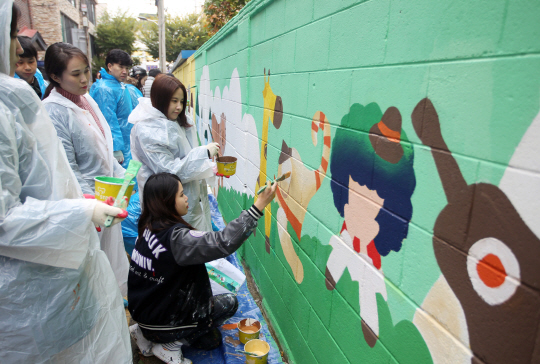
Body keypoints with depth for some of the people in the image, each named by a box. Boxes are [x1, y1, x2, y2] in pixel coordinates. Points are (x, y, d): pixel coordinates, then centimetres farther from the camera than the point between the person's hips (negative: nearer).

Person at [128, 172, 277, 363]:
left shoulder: (148, 227, -3)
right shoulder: (175, 237, -31)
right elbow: (224, 242, -40)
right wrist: (259, 205, -38)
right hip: (160, 322, -8)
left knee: (211, 341, 25)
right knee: (229, 302, 8)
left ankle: (149, 336, 14)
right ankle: (171, 343, 2)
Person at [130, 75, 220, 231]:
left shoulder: (177, 124, 10)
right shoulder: (147, 131, -16)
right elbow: (170, 171, -21)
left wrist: (212, 168, 2)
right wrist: (204, 152, -20)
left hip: (192, 199, 8)